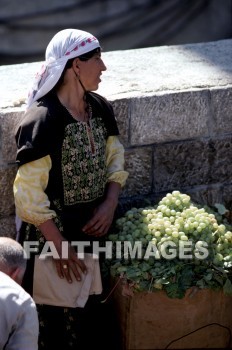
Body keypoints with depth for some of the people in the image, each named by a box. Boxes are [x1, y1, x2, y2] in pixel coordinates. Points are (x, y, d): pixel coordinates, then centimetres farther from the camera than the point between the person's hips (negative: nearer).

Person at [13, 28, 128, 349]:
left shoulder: (100, 108, 0)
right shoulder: (43, 120, -22)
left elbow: (115, 160, 12)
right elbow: (29, 193, -22)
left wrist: (110, 204, -6)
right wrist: (60, 247, -18)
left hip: (94, 228, 7)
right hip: (54, 235, -7)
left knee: (96, 315, 14)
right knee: (59, 323, 4)